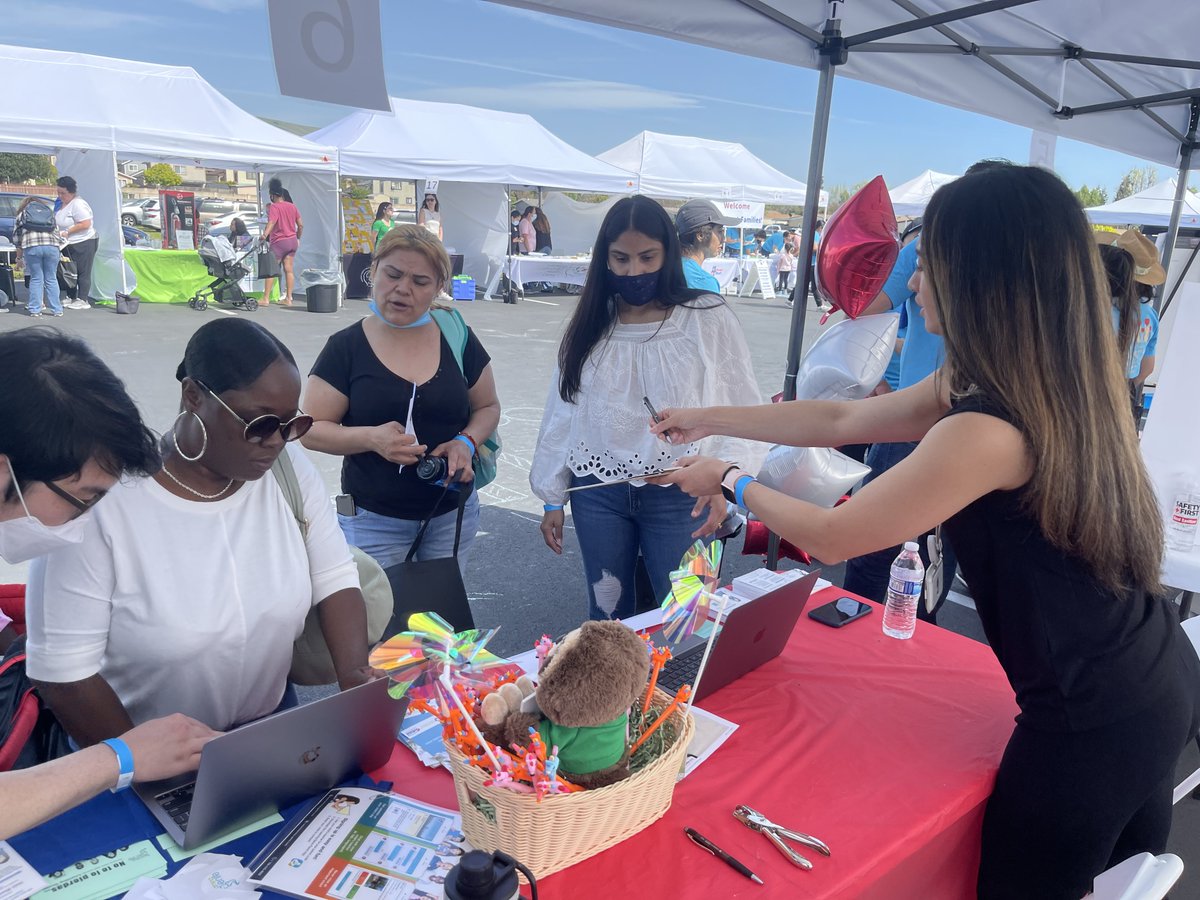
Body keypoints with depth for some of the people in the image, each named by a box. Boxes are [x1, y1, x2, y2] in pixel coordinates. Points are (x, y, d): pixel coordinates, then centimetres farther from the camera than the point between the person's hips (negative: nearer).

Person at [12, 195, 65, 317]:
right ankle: (57, 310, 6)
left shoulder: (21, 216, 23)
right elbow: (58, 232, 24)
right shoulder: (49, 213, 29)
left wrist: (19, 257, 29)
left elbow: (17, 239, 20)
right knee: (51, 279, 7)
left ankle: (35, 310, 5)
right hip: (52, 246, 1)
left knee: (36, 279, 6)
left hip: (31, 247, -1)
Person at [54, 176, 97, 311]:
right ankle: (71, 298, 22)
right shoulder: (61, 203, 13)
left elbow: (85, 224, -24)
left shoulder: (78, 204, -16)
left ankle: (83, 301, -1)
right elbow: (60, 222, 25)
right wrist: (57, 232, 6)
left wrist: (67, 232, -19)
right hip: (69, 244, 10)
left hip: (84, 243, -10)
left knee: (83, 273, -5)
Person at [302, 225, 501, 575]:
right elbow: (311, 430, -5)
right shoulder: (345, 348, -7)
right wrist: (371, 438, -24)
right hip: (373, 520, -2)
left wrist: (467, 441, -12)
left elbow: (488, 407, 9)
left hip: (453, 515, 2)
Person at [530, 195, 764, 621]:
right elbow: (563, 412, 10)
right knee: (606, 615, 15)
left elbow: (741, 408, -6)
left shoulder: (709, 319, -5)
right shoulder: (589, 326, 6)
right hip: (596, 492, 3)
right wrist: (552, 499, 11)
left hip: (679, 494, -3)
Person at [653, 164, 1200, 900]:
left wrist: (731, 482, 0)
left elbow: (832, 537, -17)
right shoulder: (1053, 381, 2)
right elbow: (842, 420, 7)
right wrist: (710, 419, 12)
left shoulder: (988, 428, -29)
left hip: (1093, 716, -9)